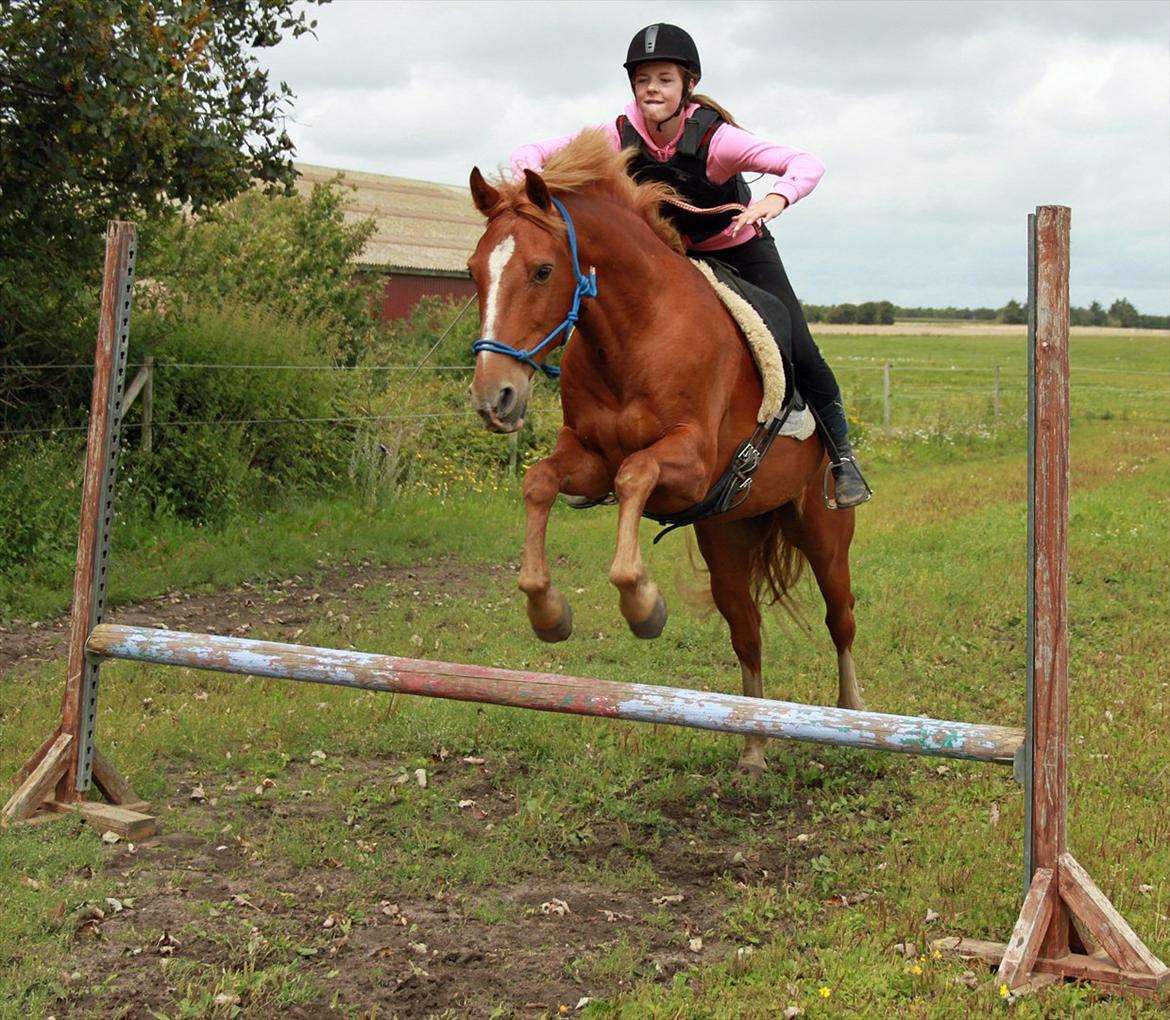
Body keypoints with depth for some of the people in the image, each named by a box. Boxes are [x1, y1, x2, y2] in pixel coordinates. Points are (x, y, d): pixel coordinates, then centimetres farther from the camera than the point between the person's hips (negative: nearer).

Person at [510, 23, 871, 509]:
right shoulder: (620, 137, -21)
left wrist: (773, 200, -60)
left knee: (799, 353, -14)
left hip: (742, 251, -3)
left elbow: (808, 164, -38)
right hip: (670, 256, 3)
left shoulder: (715, 138, -30)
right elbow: (529, 154, -19)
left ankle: (842, 455, 7)